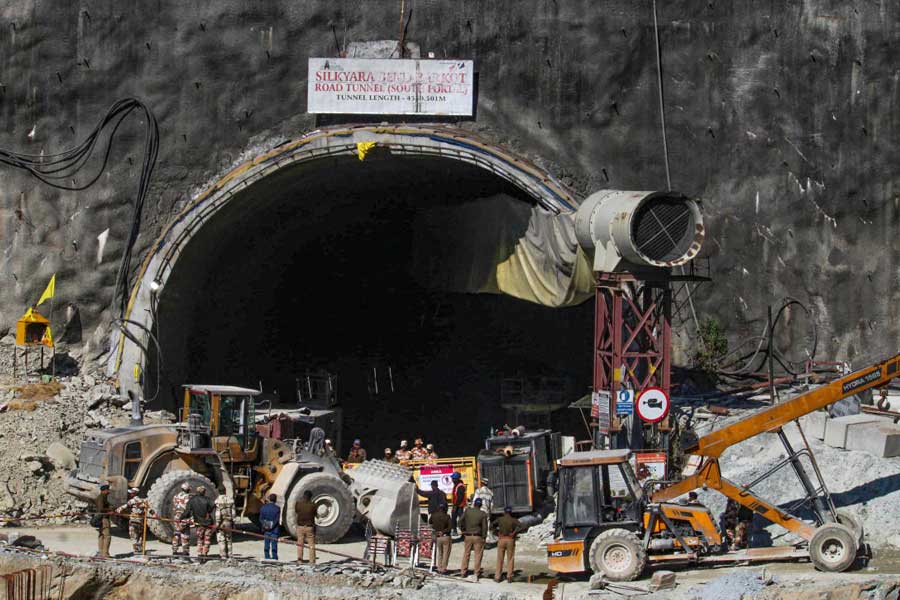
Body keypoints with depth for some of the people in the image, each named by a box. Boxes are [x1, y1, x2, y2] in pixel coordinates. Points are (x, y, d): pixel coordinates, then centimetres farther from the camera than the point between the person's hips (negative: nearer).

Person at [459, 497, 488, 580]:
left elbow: (461, 522, 0)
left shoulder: (467, 511, -1)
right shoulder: (483, 514, -6)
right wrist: (484, 537, 2)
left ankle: (463, 572, 16)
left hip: (468, 536, 2)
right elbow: (484, 527, -6)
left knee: (466, 554, 13)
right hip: (478, 536, -2)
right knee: (478, 555, 3)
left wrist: (463, 531, 14)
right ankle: (476, 573, 0)